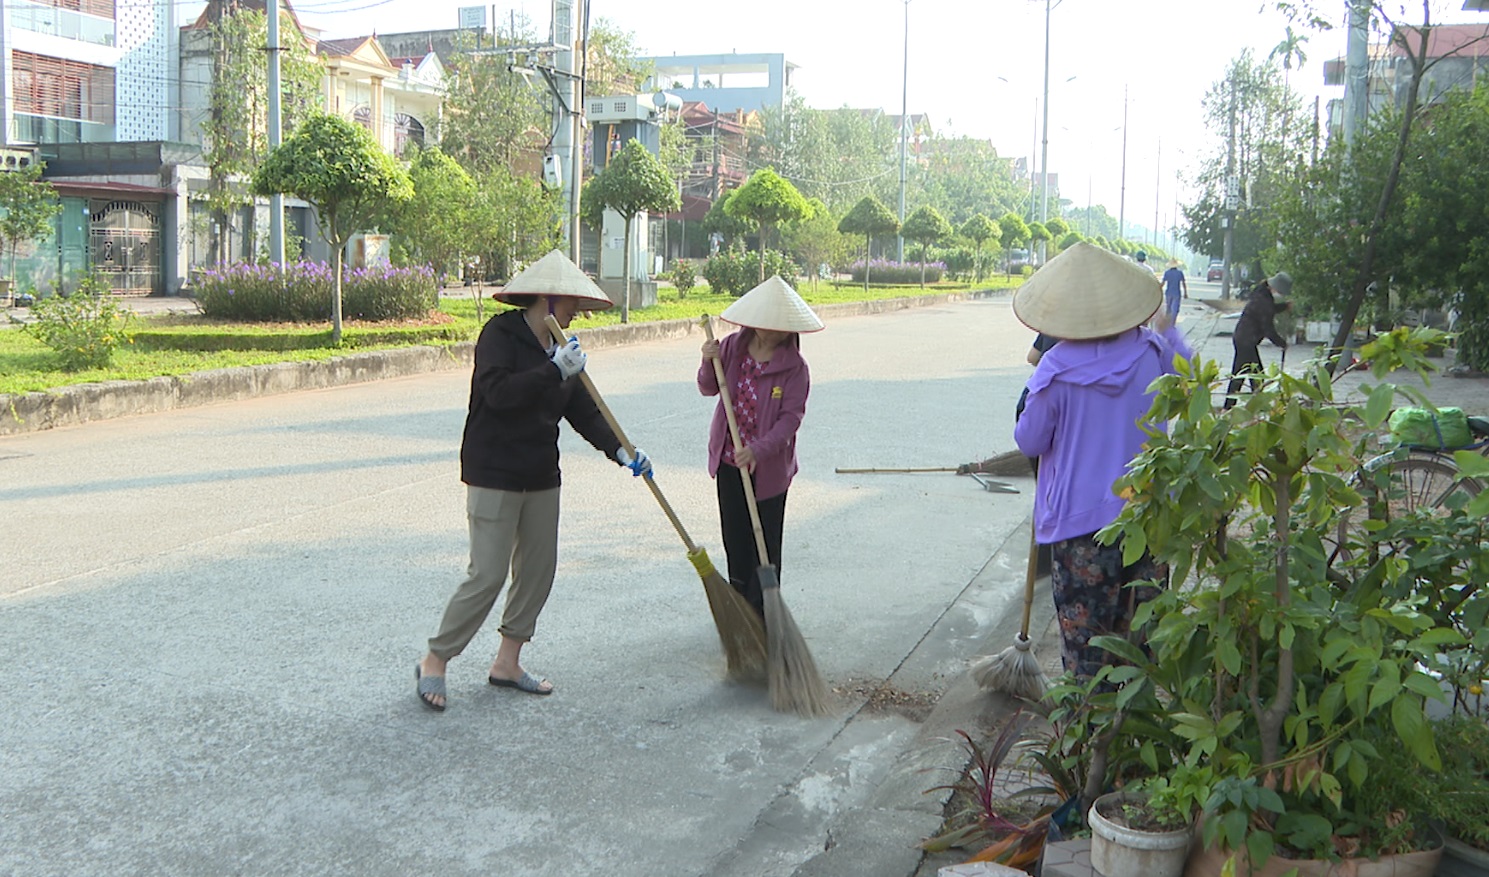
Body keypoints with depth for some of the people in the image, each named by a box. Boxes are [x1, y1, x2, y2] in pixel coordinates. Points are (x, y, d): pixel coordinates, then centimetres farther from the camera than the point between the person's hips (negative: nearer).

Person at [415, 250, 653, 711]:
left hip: (541, 478, 8)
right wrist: (554, 370, -28)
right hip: (494, 476, -8)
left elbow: (584, 411, 9)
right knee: (487, 574, -8)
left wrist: (620, 451, -5)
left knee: (538, 569, 10)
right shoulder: (501, 334, -10)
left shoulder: (561, 348, 11)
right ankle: (434, 662, 7)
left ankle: (507, 662, 23)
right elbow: (497, 392, -25)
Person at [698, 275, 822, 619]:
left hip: (769, 465, -4)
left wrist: (759, 449, -30)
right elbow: (708, 389, 10)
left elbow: (791, 417, -17)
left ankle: (760, 614, 12)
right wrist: (709, 364, -12)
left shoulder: (794, 367, -12)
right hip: (728, 461, 4)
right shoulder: (732, 347, -1)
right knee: (734, 536, 14)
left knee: (765, 542, 2)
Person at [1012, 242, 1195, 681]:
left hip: (1081, 518, -4)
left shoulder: (1056, 369, -16)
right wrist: (1168, 331, 31)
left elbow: (1030, 440, -6)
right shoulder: (1152, 352, -5)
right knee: (1142, 628, 16)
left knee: (1085, 631, 8)